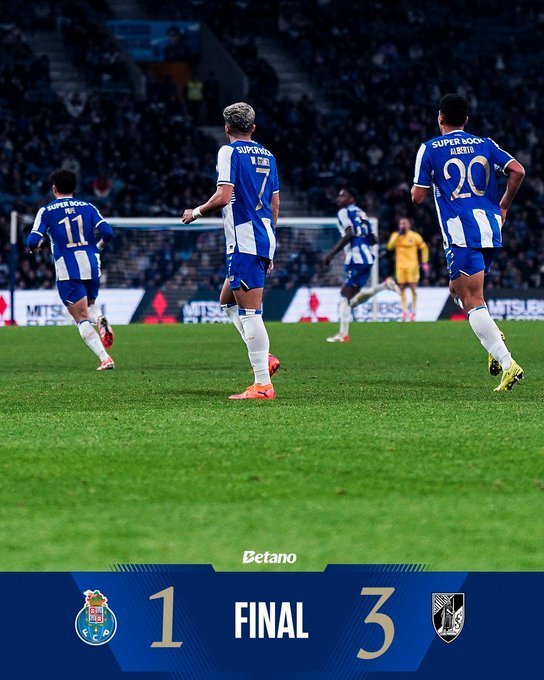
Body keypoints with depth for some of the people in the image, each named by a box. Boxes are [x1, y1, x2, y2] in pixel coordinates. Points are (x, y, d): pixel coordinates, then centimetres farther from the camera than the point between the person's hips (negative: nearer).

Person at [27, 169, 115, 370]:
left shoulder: (46, 211, 1)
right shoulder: (88, 207, 8)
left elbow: (33, 242, -7)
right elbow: (107, 232, -2)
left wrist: (34, 248, 17)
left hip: (68, 272, -3)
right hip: (91, 266, 3)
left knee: (81, 317, -1)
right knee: (90, 303, 27)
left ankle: (105, 359, -18)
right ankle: (101, 320, -9)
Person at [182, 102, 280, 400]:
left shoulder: (230, 152, -7)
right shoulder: (267, 156, 16)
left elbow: (223, 197, -17)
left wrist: (196, 213, 1)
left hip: (244, 242, -8)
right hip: (265, 240, 8)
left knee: (249, 311, -8)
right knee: (228, 300, 20)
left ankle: (262, 384, -11)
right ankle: (264, 359, 9)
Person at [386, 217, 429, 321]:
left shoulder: (415, 236, 1)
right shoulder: (395, 235, 7)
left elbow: (424, 248, 8)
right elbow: (390, 246, -8)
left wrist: (425, 262, 3)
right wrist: (398, 235, -12)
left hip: (412, 265, -3)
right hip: (400, 265, 3)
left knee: (412, 287, -7)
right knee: (402, 288, 2)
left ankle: (413, 311, 0)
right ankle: (405, 311, 8)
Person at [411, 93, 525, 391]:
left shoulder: (429, 149, 2)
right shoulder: (484, 144, 12)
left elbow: (418, 197, 1)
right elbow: (517, 171, 1)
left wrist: (414, 187, 25)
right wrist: (502, 207, 14)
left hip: (460, 232, -6)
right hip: (490, 227, 6)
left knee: (472, 301, -7)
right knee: (459, 289, 24)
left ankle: (508, 364, -21)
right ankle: (494, 336, 0)